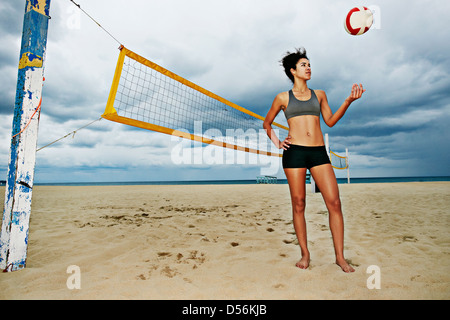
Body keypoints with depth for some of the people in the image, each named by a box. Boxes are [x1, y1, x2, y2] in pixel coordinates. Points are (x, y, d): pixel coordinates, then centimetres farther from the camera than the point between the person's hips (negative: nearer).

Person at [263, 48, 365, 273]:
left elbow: (330, 121, 16)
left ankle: (340, 256, 5)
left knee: (334, 202, -7)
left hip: (319, 152, 3)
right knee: (298, 204, 0)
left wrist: (349, 100, 7)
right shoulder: (283, 98, 11)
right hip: (294, 152, -2)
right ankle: (305, 254, 14)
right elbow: (267, 123, 20)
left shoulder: (319, 94, 19)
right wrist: (276, 142, 6)